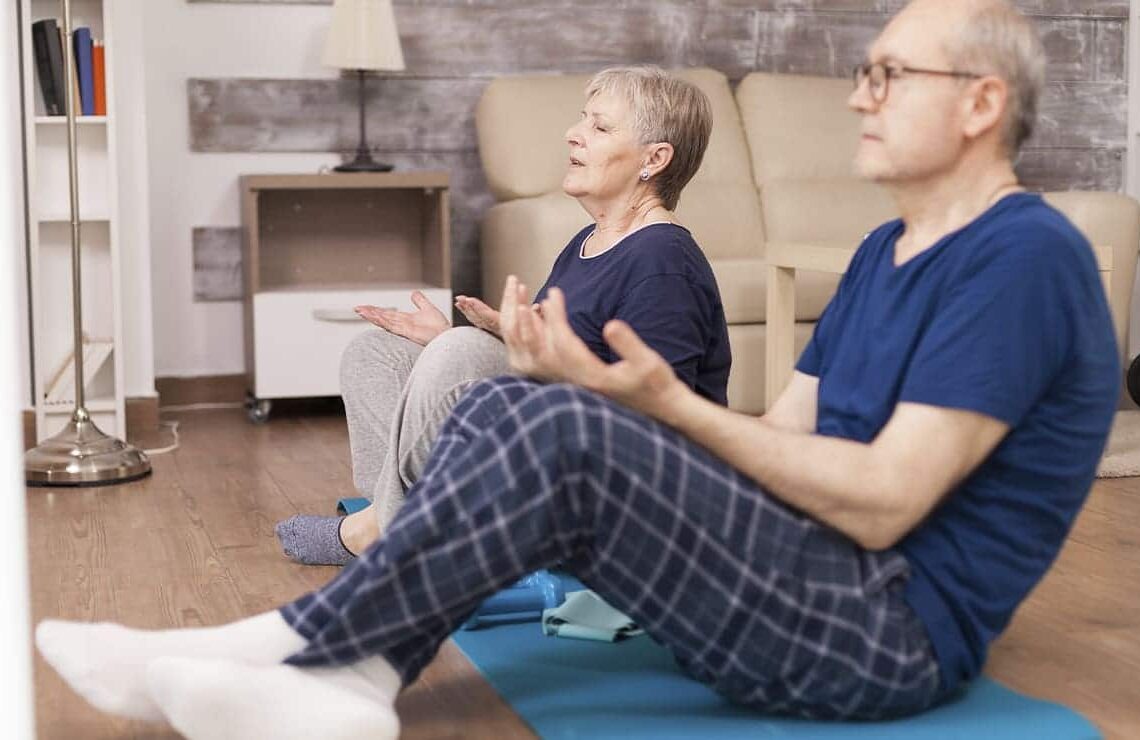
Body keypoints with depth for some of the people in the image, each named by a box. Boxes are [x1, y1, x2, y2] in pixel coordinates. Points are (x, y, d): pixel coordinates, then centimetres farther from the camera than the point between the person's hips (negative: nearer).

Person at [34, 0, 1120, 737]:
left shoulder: (1021, 256, -13)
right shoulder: (887, 251, 17)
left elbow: (885, 501, -19)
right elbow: (784, 441, 11)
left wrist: (670, 403, -17)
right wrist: (603, 387, -4)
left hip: (898, 631, -9)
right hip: (809, 580, 9)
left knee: (562, 432, -25)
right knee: (507, 407, -5)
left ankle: (286, 648, -13)